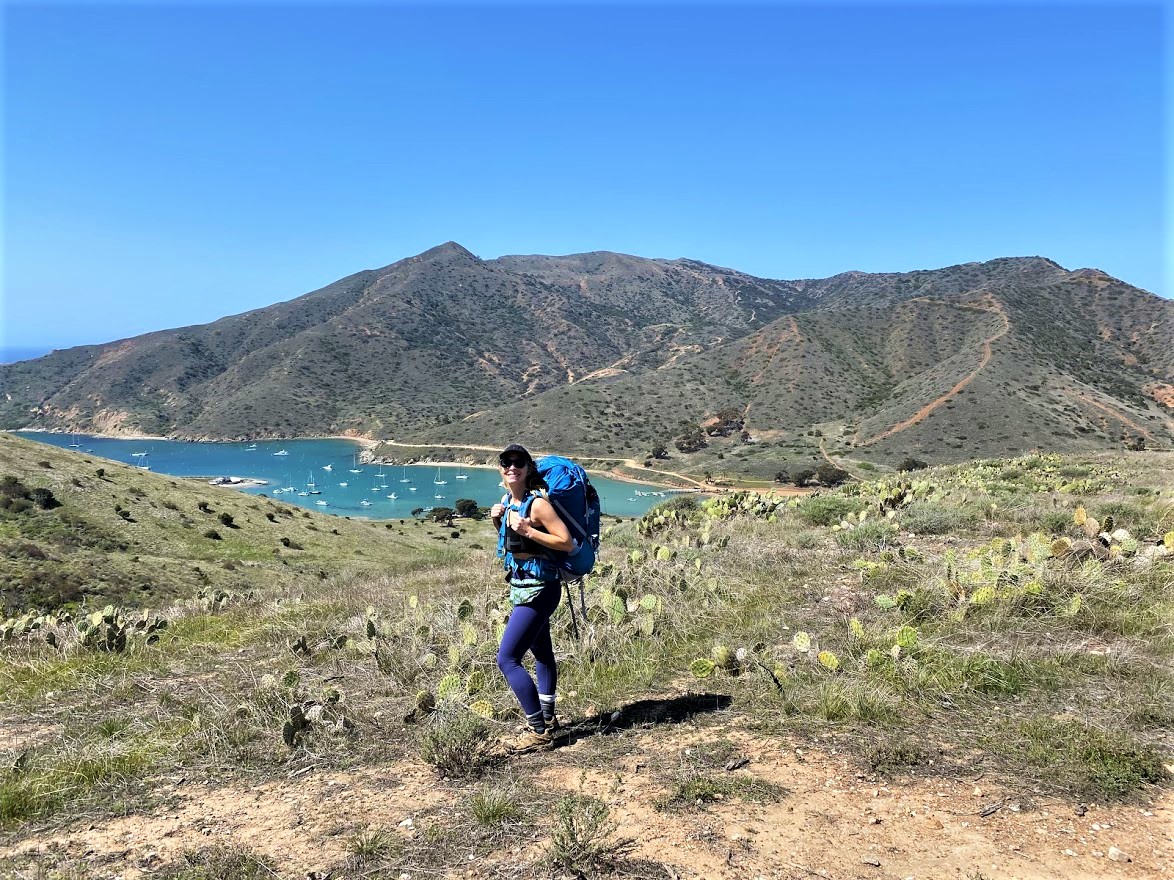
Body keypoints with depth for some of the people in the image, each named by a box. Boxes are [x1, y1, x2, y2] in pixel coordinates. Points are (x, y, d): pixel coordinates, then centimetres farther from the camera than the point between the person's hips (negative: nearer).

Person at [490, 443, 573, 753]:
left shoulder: (538, 503, -19)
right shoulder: (507, 500, 5)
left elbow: (568, 544, -21)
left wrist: (529, 531, -26)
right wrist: (497, 520, 2)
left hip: (538, 589, -9)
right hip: (522, 587, 9)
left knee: (507, 658, -12)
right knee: (541, 652, 22)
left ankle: (539, 732, -5)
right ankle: (547, 718, 37)